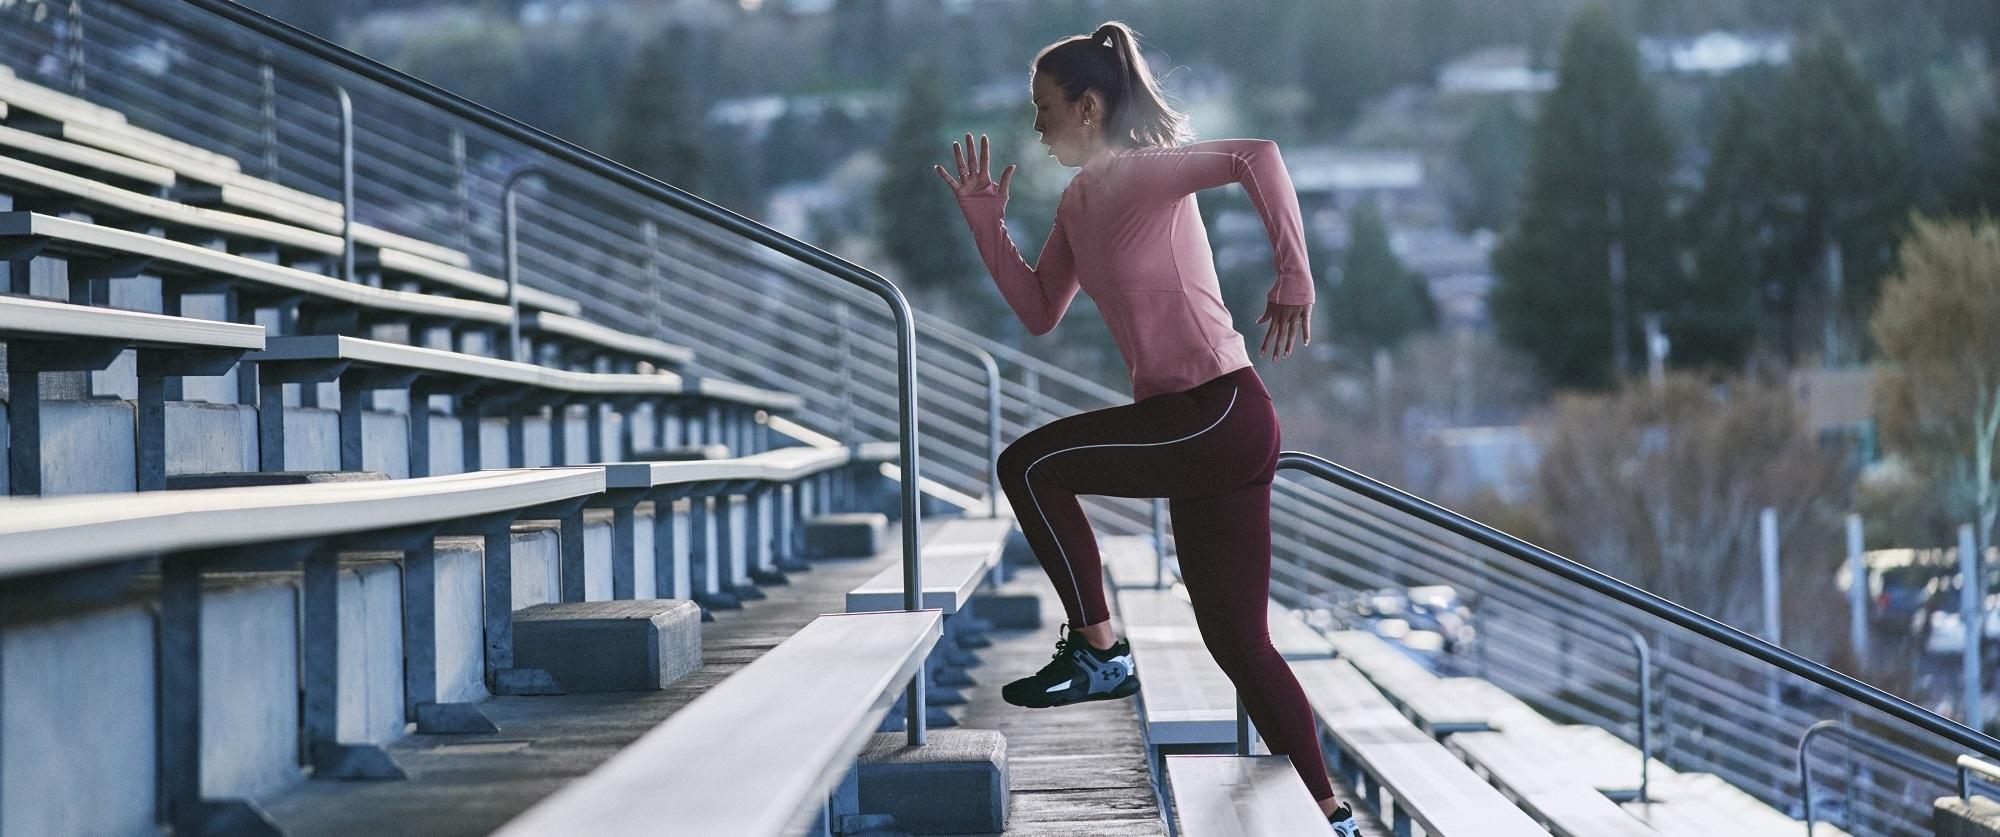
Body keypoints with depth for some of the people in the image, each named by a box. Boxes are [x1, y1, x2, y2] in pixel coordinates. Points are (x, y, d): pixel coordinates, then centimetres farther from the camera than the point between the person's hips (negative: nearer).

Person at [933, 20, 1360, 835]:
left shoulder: (1142, 173, -12)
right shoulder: (1080, 202, 15)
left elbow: (1256, 156, -27)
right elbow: (1040, 314, 20)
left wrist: (1294, 277, -28)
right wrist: (986, 223, 13)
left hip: (1220, 415, -9)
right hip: (1202, 430, 10)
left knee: (1029, 466, -9)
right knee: (1237, 642, 10)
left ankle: (1098, 653, 0)